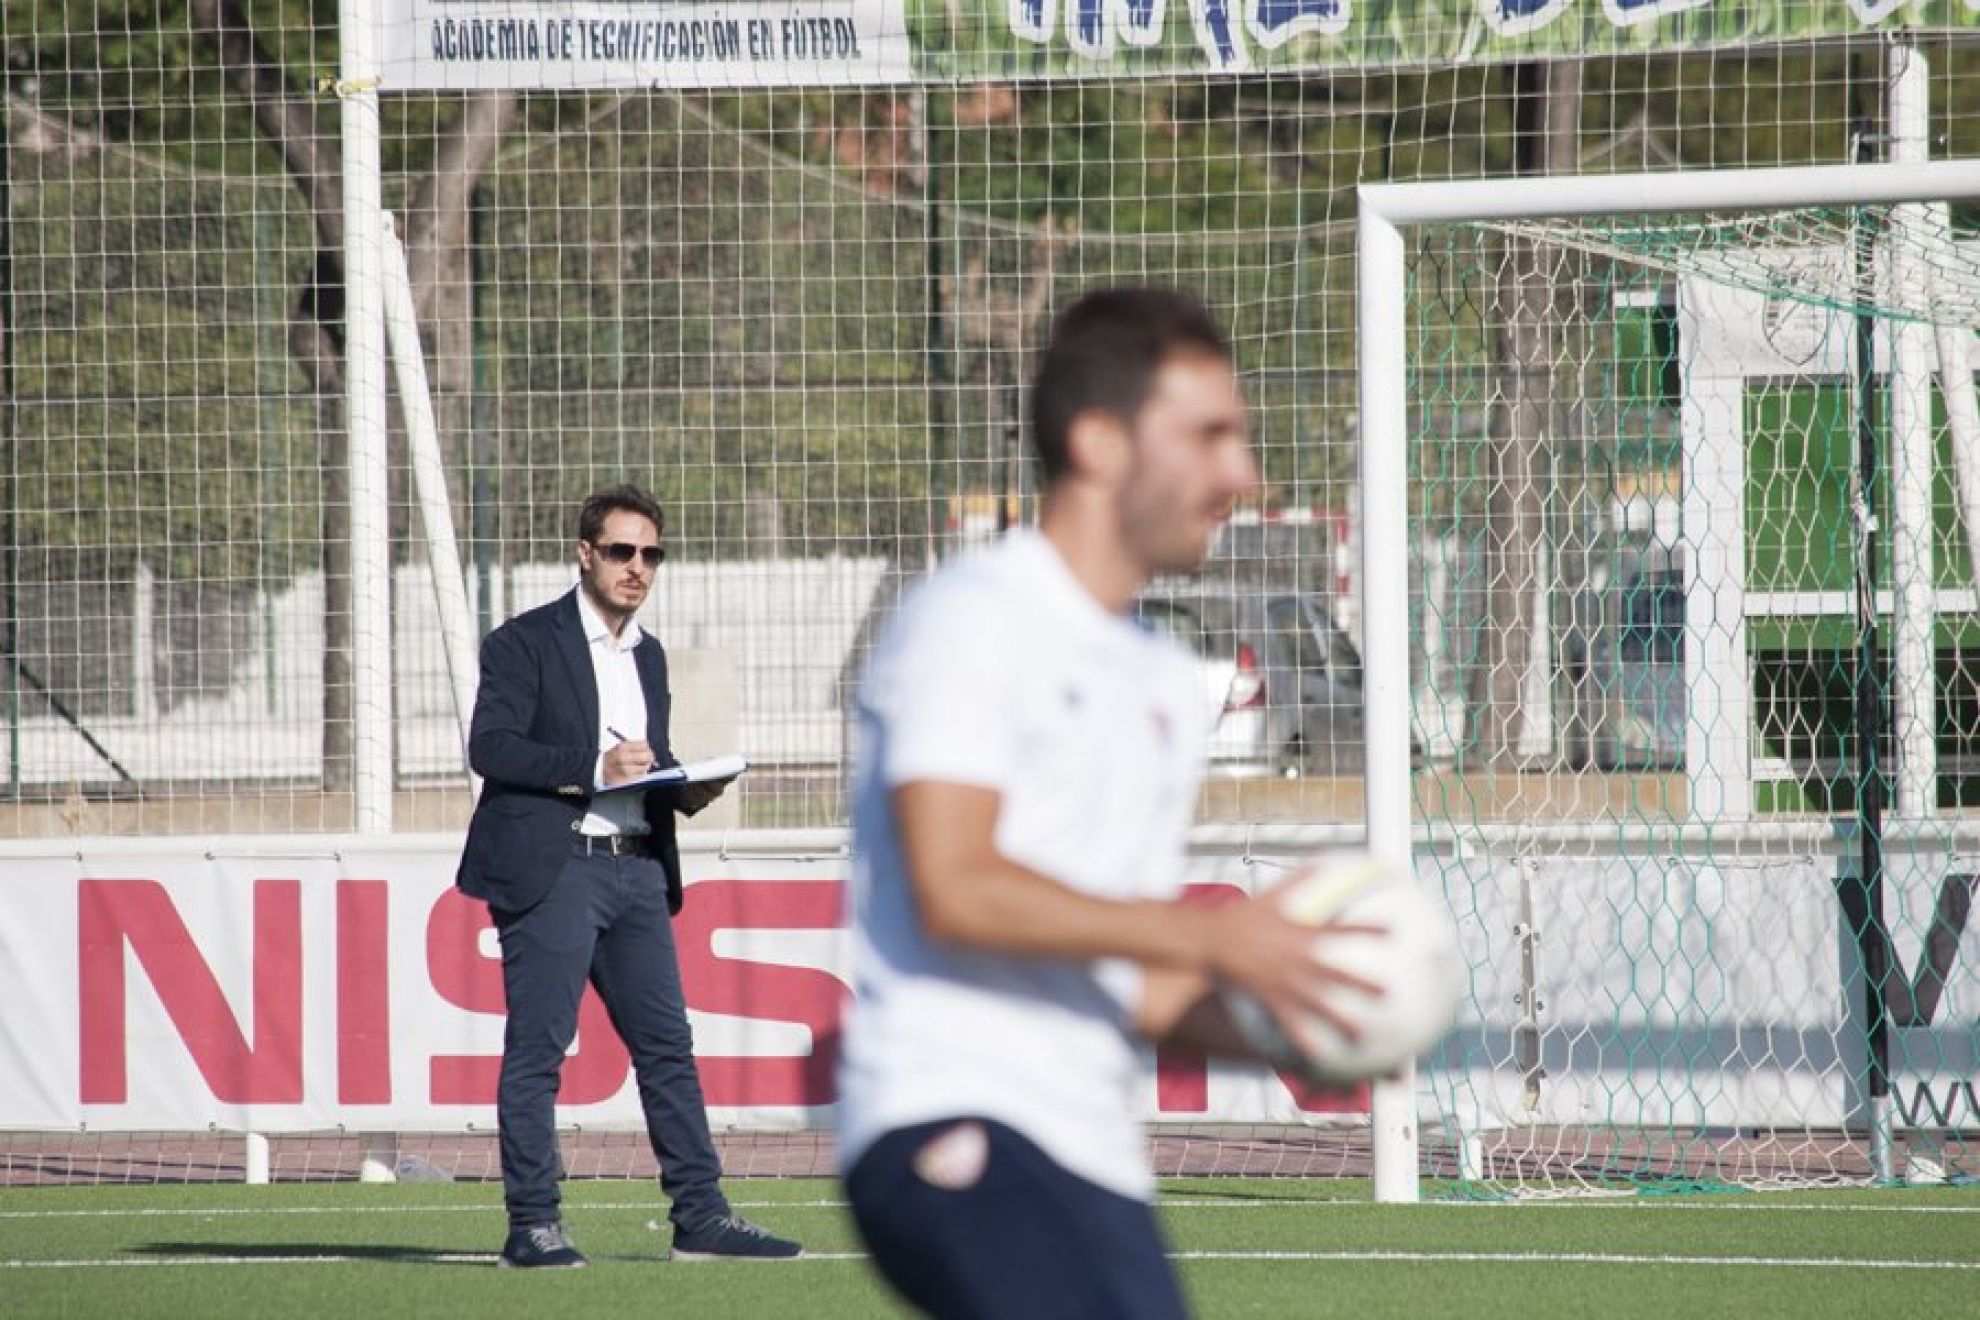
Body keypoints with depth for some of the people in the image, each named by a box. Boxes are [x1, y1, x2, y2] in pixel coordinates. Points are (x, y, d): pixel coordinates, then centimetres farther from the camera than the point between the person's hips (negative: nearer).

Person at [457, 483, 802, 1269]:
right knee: (537, 1049, -5)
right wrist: (593, 768, -20)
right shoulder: (525, 643, -3)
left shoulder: (647, 655, 20)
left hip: (637, 870, 7)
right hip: (551, 869, -7)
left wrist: (685, 790, 6)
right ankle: (531, 1225, -3)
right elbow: (491, 747, -12)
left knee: (667, 1045, 5)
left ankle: (700, 1216, 8)